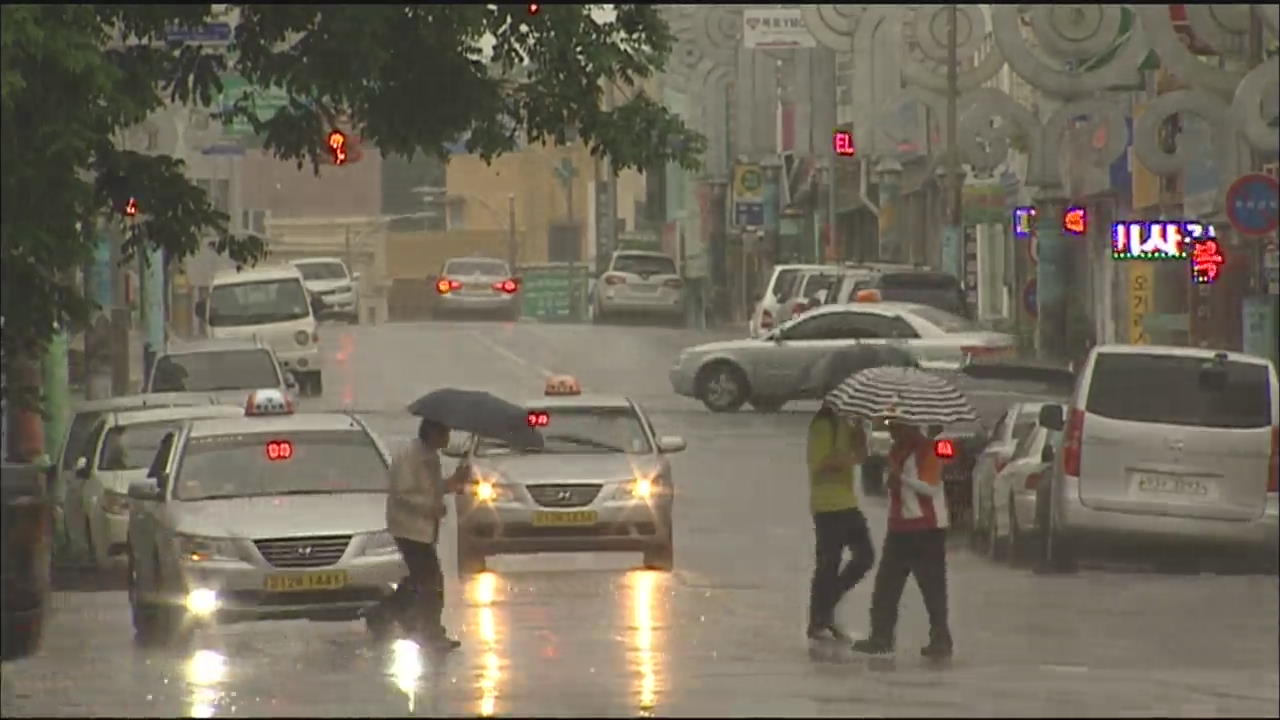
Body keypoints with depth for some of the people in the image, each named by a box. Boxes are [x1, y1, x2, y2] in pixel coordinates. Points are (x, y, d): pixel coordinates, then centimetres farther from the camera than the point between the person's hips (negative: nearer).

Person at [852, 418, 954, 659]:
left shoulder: (928, 450, -10)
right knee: (886, 585, 8)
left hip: (926, 528, -8)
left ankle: (940, 641, -2)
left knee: (932, 587, -5)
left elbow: (931, 488, -17)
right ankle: (881, 637, 13)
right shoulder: (897, 450, 14)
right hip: (900, 527, 8)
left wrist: (902, 477, -23)